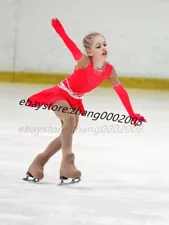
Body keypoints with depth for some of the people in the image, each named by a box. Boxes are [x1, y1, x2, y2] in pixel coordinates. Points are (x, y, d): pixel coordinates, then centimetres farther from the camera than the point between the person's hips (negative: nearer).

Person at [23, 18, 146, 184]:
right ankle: (67, 163, -36)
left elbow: (121, 91, -2)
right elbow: (72, 47, -47)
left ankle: (38, 163, 29)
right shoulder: (84, 61, -29)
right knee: (70, 119, -33)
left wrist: (132, 114, 2)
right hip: (59, 93, -7)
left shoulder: (109, 70, -14)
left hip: (75, 100, 7)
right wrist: (60, 31, -66)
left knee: (68, 134, 11)